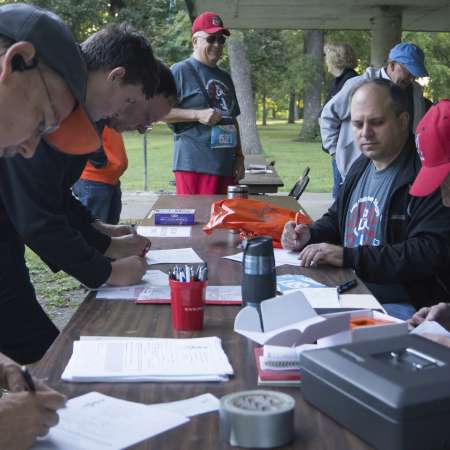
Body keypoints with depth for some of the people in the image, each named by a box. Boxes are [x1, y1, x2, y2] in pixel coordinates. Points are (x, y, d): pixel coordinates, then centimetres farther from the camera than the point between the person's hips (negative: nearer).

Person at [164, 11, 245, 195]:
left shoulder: (225, 77, 20)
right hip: (195, 165, -7)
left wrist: (239, 157, 18)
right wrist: (197, 115, -18)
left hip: (226, 166, 7)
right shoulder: (181, 71, -3)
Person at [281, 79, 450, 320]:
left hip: (397, 306, -8)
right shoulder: (361, 167, 15)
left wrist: (349, 256, -24)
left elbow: (430, 252, -22)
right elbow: (335, 219, 29)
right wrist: (310, 235, 6)